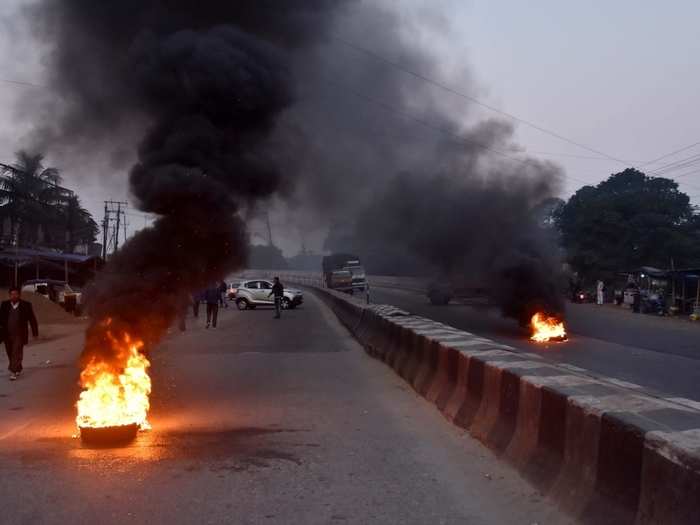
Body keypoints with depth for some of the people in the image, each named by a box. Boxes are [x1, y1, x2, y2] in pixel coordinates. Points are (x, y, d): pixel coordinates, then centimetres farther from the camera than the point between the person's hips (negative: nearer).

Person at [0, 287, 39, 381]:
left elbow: (32, 319, 2)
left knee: (16, 353, -11)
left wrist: (35, 332, 4)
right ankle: (18, 369, 34)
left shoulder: (26, 305, -3)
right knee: (11, 354, 14)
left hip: (19, 335, -4)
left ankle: (13, 372, -12)